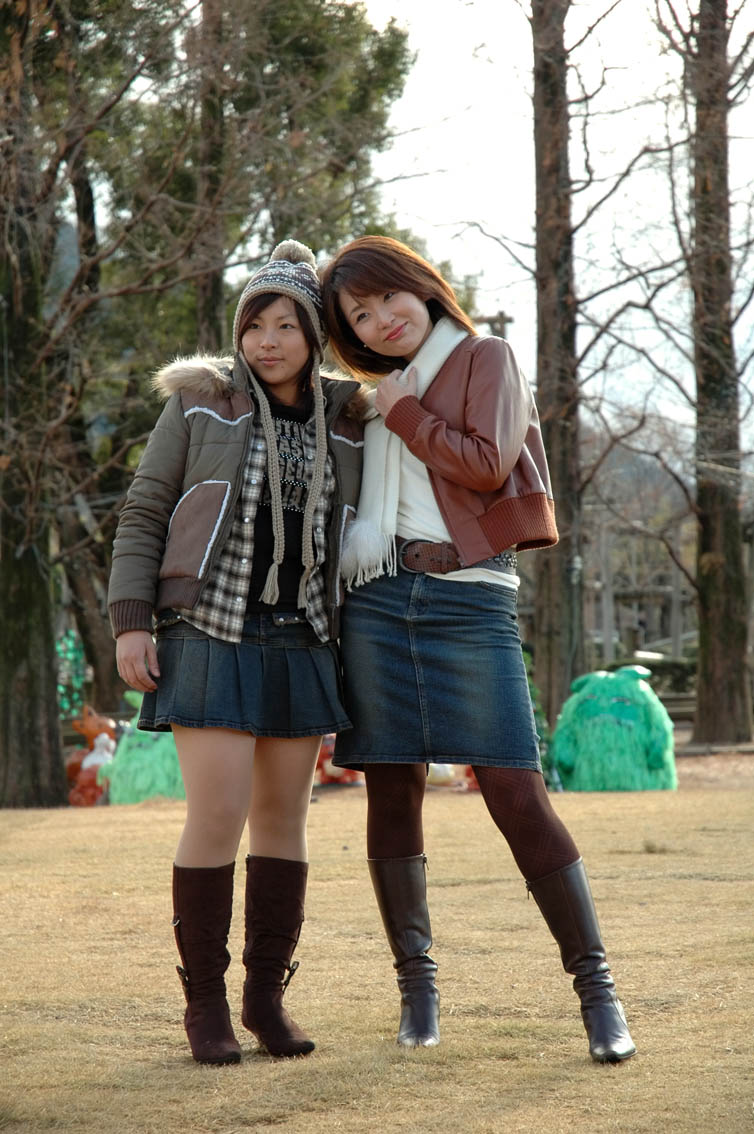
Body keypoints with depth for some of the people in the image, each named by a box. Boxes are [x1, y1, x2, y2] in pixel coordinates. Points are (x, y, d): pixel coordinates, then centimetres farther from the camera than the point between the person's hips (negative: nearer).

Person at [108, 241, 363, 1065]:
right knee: (218, 817, -12)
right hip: (209, 633, -4)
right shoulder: (202, 402, -2)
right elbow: (145, 515, -1)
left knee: (283, 817, 5)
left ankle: (266, 995, 17)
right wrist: (130, 624, -11)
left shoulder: (344, 424, 6)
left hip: (299, 641, 4)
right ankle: (203, 998, 2)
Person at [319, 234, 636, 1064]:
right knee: (391, 793, 2)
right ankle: (415, 982, 11)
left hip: (467, 598, -5)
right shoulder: (377, 398, 21)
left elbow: (487, 466, -8)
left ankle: (595, 985, -6)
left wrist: (403, 413, -1)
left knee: (515, 791, -11)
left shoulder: (484, 359, 7)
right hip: (378, 600, 5)